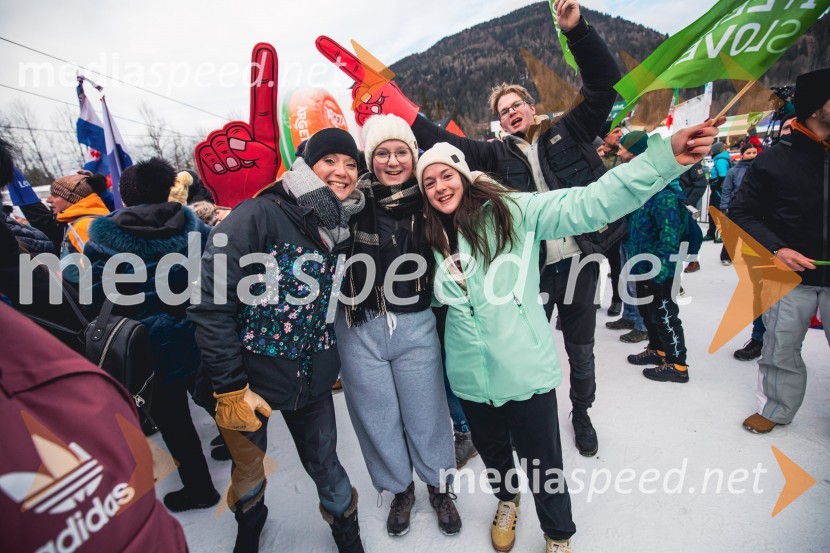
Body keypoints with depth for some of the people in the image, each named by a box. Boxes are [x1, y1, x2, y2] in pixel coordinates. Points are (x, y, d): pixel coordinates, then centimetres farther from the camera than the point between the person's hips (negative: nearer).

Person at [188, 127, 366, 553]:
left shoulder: (343, 227, 1)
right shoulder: (259, 215, -19)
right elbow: (211, 302, -21)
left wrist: (333, 363, 12)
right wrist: (229, 387, -19)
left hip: (314, 377, 4)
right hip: (251, 376, -3)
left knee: (324, 462, 17)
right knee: (248, 467, 20)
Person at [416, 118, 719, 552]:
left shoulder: (512, 212, -11)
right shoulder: (433, 238, 1)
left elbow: (588, 204, -23)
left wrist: (663, 157, -32)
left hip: (525, 367, -3)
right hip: (469, 374, 4)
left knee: (543, 461, 14)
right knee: (493, 452, 27)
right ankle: (507, 500, 60)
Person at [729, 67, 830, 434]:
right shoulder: (775, 160, -7)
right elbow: (742, 213, -5)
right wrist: (775, 248, -18)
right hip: (790, 276, -2)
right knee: (781, 347, 11)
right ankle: (777, 407, 31)